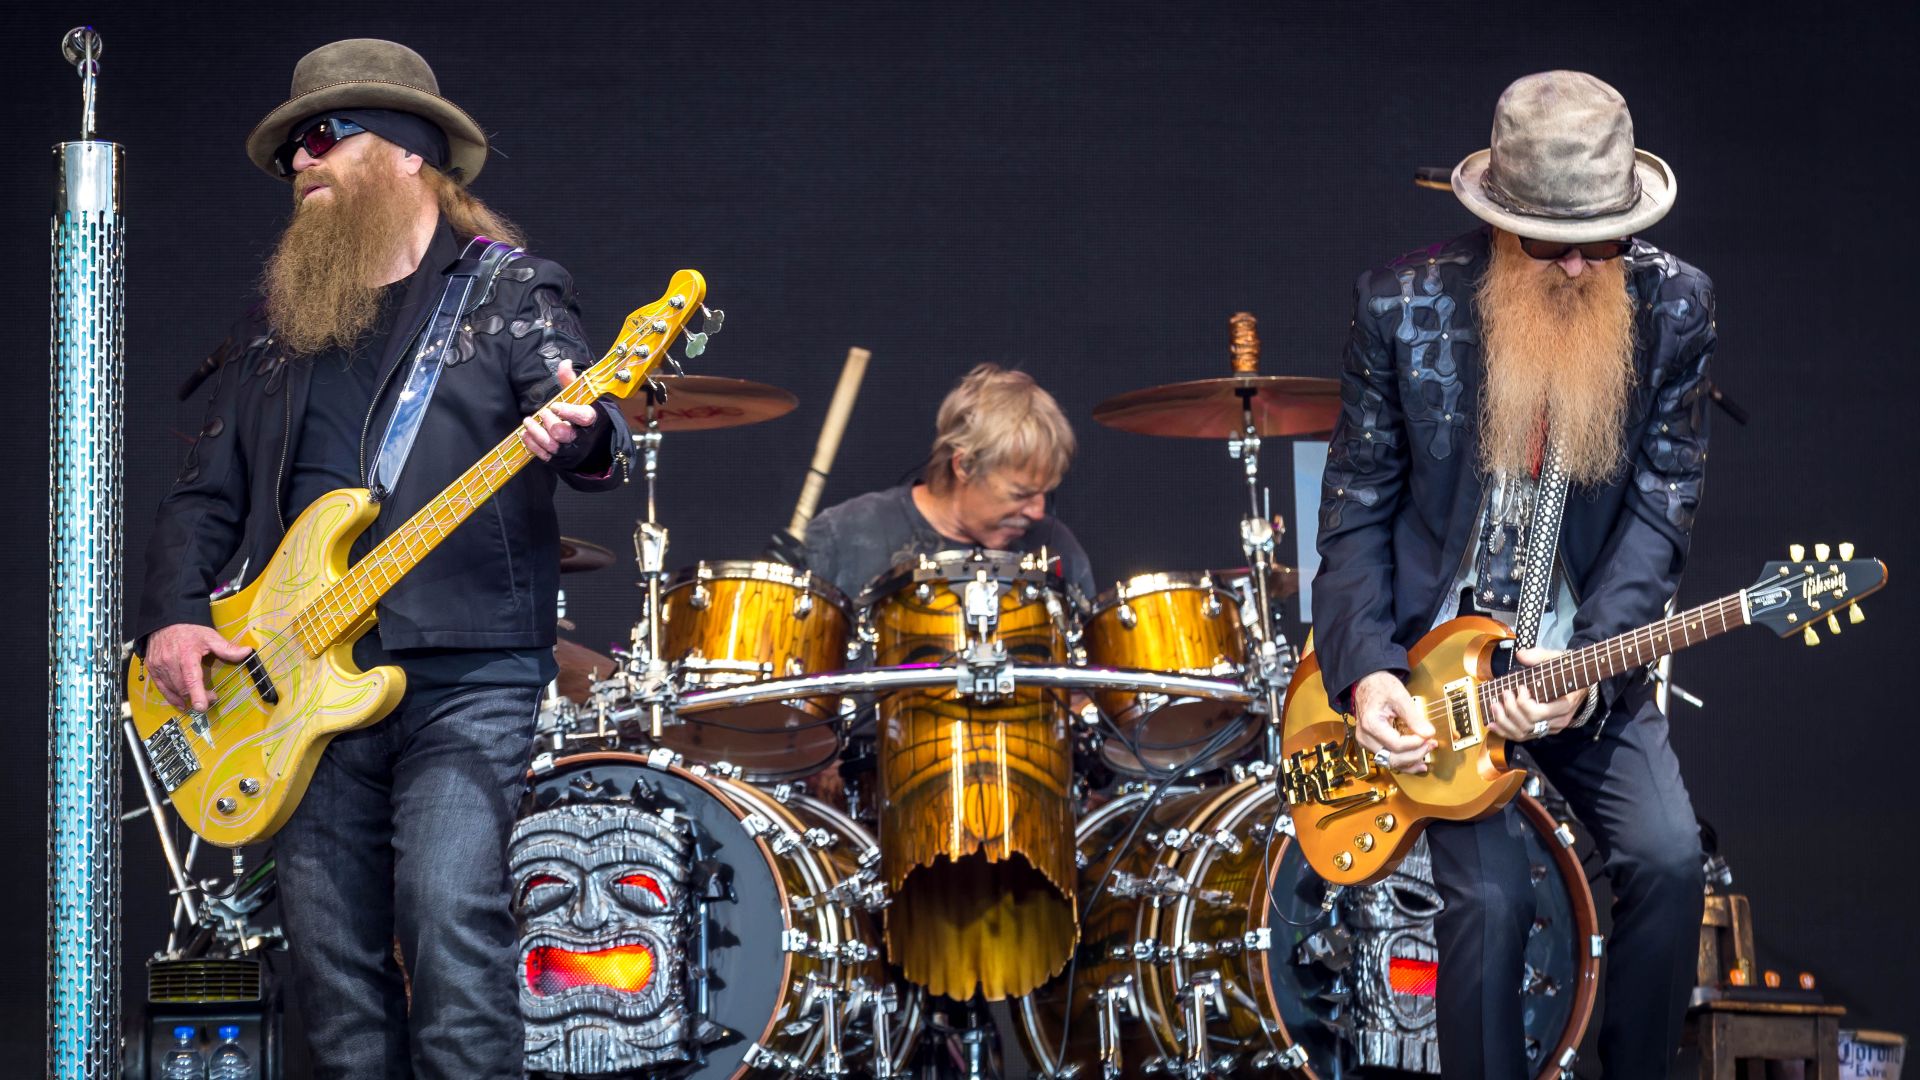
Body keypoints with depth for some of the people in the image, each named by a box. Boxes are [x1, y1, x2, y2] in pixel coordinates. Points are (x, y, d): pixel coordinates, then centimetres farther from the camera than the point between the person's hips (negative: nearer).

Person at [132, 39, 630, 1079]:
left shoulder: (509, 292, 3)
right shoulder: (280, 316, 18)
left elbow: (591, 420, -12)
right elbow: (205, 493, 18)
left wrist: (580, 435, -37)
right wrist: (172, 617, 2)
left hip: (463, 677, -5)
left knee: (449, 924, -18)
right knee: (330, 953, 4)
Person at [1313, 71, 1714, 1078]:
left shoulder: (1674, 306, -6)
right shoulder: (1403, 303, -10)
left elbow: (1661, 502, -6)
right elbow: (1359, 503, -3)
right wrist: (1365, 669, -15)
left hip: (1590, 655, 2)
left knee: (1668, 858, -15)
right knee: (1491, 895, -17)